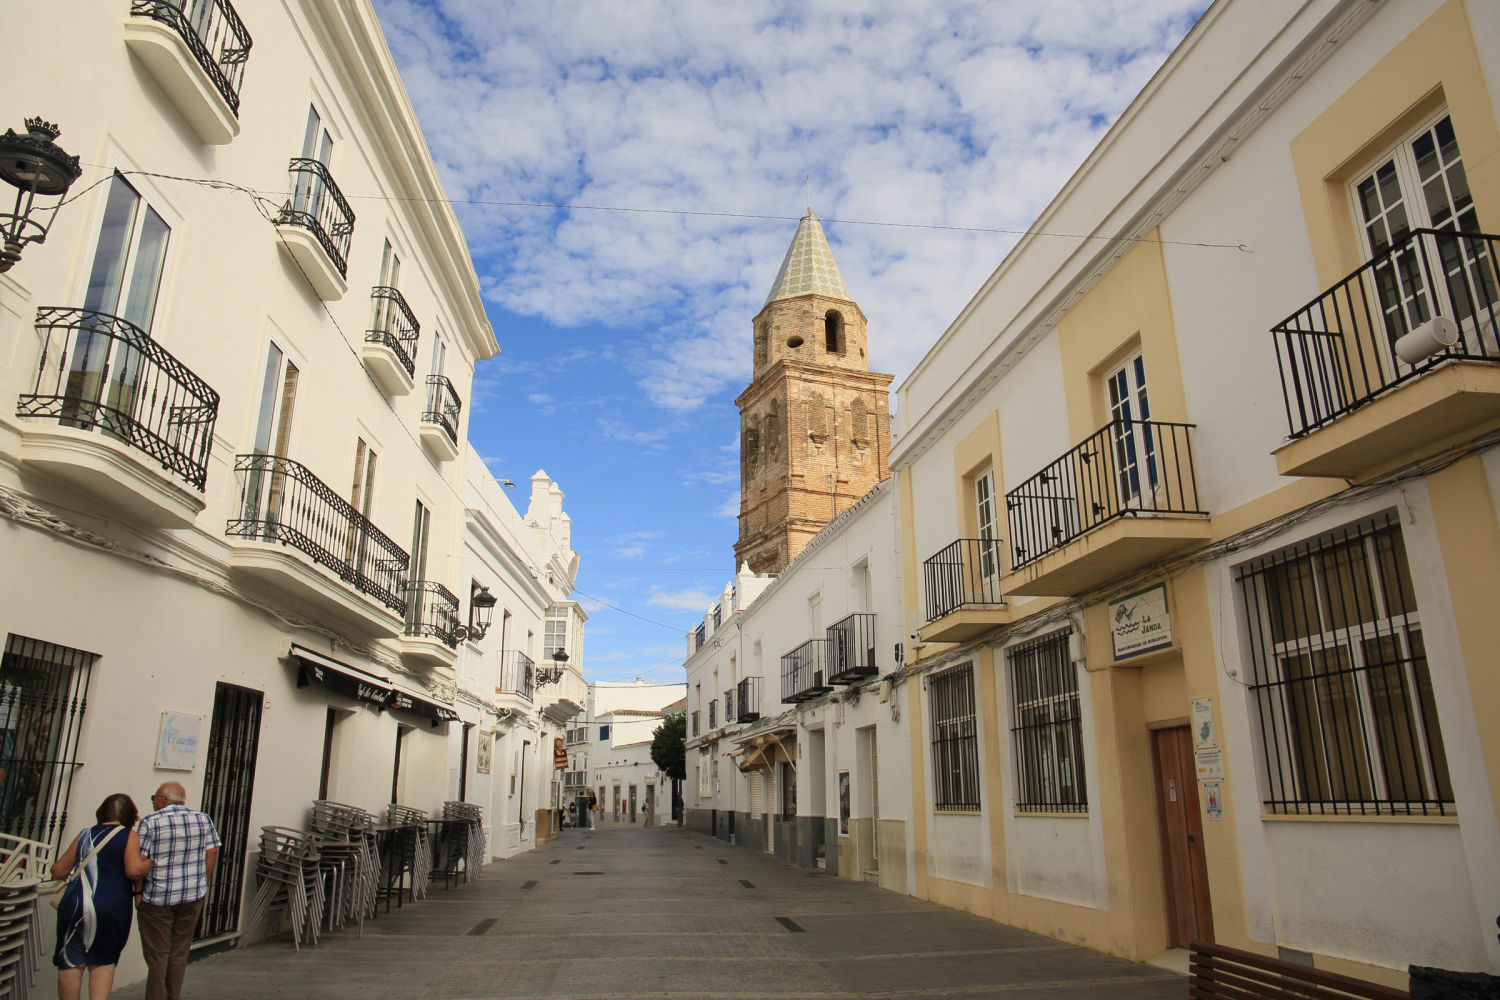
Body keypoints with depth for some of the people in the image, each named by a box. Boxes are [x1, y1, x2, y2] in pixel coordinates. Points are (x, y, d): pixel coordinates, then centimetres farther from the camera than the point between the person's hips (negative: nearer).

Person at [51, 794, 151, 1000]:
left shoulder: (85, 835, 10)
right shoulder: (128, 836, -2)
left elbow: (59, 871, 18)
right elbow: (134, 870, -16)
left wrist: (55, 866, 40)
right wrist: (150, 862, 3)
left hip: (75, 904, 2)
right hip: (112, 907, -2)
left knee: (71, 963, 11)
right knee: (103, 962, 14)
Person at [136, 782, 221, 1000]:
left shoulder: (150, 823, -9)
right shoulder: (203, 819, 3)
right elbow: (212, 853, 2)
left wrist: (138, 892, 0)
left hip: (157, 898, -4)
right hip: (192, 896, 4)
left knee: (157, 954, 6)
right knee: (180, 953, 13)